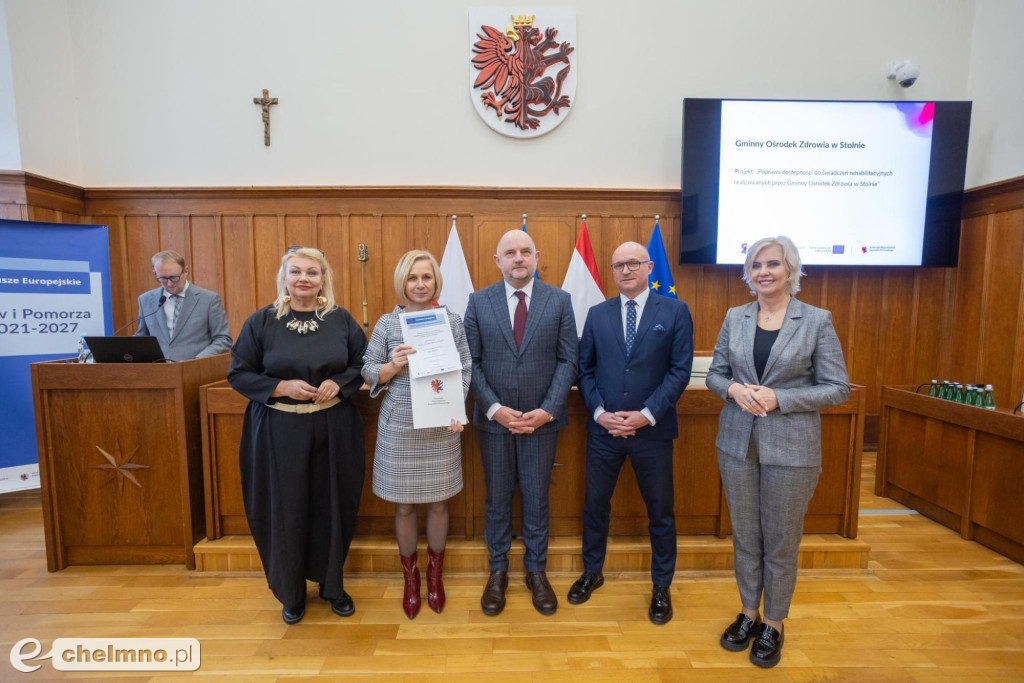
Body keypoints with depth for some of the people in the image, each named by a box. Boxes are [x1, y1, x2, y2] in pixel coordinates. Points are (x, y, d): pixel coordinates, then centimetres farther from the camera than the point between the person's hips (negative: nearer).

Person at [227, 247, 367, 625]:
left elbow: (363, 365, 5)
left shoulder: (341, 320, 1)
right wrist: (282, 386, -16)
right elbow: (238, 374, 0)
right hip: (280, 431, -1)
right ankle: (291, 592, 32)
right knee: (285, 510, 8)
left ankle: (332, 584, 33)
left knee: (332, 507, 10)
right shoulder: (261, 321, -2)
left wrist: (339, 383, -14)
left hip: (333, 429, 1)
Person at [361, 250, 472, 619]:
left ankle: (435, 574, 37)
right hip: (399, 427, 0)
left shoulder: (452, 320, 0)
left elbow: (465, 371, 0)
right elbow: (368, 371, 1)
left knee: (438, 503, 13)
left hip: (441, 427, 1)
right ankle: (410, 576, 36)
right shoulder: (387, 323, -1)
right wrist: (392, 367, -20)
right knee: (404, 505, 12)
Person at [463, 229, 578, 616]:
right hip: (494, 419, 1)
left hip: (541, 420, 0)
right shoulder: (479, 302, 1)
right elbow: (471, 361, -2)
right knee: (497, 499, 14)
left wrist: (548, 410, -12)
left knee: (537, 498, 13)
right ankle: (498, 571, 33)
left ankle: (536, 571, 33)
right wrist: (494, 408, -12)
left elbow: (568, 360, -3)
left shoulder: (559, 300, -1)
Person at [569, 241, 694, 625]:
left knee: (660, 510, 13)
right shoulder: (597, 314, 5)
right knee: (595, 504, 14)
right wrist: (599, 412, -9)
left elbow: (680, 370, -7)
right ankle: (591, 573, 38)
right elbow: (585, 369, 4)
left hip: (653, 430, -2)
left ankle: (661, 587, 35)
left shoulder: (675, 311, -3)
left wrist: (647, 414, -15)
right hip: (603, 429, 2)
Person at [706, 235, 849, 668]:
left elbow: (837, 388, -7)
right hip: (737, 443, 3)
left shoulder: (817, 320, -6)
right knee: (744, 535, 16)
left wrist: (778, 398, -19)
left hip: (791, 448, -3)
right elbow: (714, 373, 8)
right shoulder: (735, 318, 3)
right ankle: (748, 613, 37)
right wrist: (734, 389, -14)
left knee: (781, 542, 12)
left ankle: (773, 624, 34)